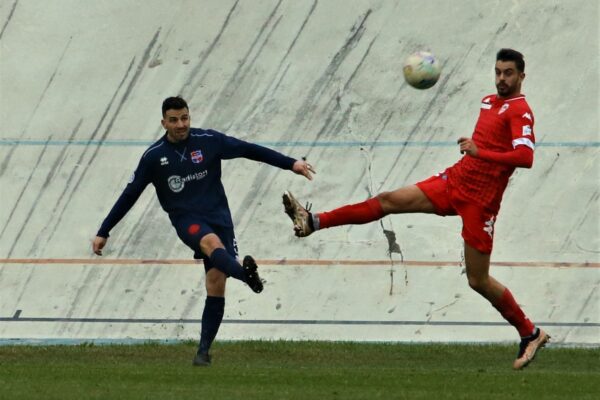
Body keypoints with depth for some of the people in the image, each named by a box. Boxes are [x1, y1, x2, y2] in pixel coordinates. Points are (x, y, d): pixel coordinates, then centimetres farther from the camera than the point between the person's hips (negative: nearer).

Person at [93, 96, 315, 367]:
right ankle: (246, 274, -66)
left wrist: (290, 164, 0)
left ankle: (204, 350, 2)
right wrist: (103, 233, 6)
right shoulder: (154, 156, -1)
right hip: (186, 220, -2)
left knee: (216, 286, -7)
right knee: (212, 243, -37)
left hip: (218, 215, 2)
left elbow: (250, 150, 4)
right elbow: (129, 196, 5)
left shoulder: (209, 141, 0)